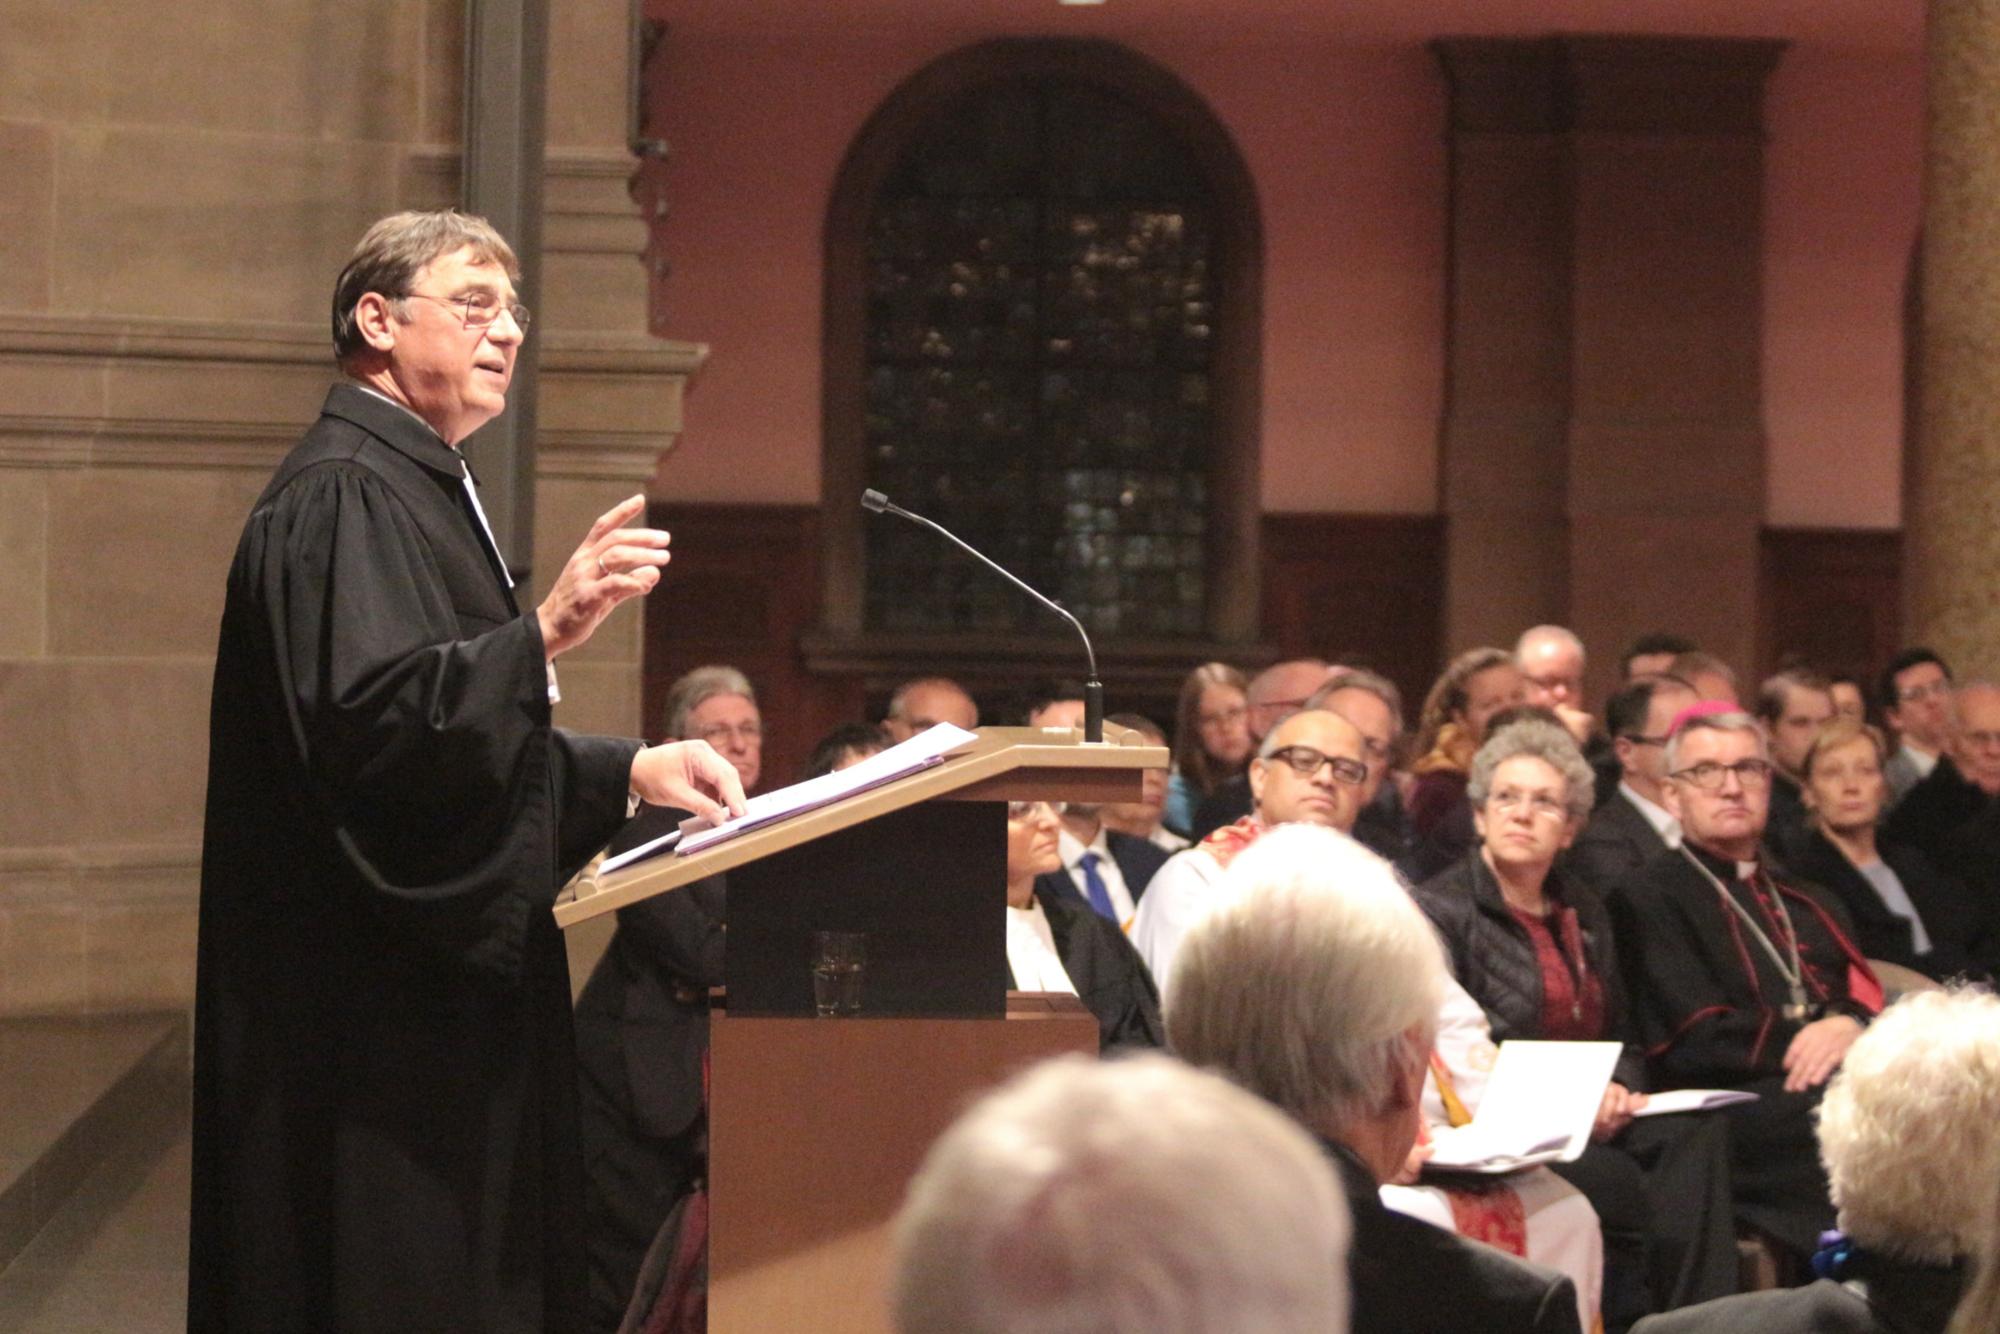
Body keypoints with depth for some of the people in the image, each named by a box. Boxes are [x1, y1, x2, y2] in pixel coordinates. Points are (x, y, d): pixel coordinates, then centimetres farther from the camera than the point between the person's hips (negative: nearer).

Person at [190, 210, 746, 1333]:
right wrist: (546, 633, -35)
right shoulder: (341, 497, -12)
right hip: (370, 997, -11)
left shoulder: (422, 491, 20)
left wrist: (633, 771, 14)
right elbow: (368, 717, -26)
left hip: (442, 984, 11)